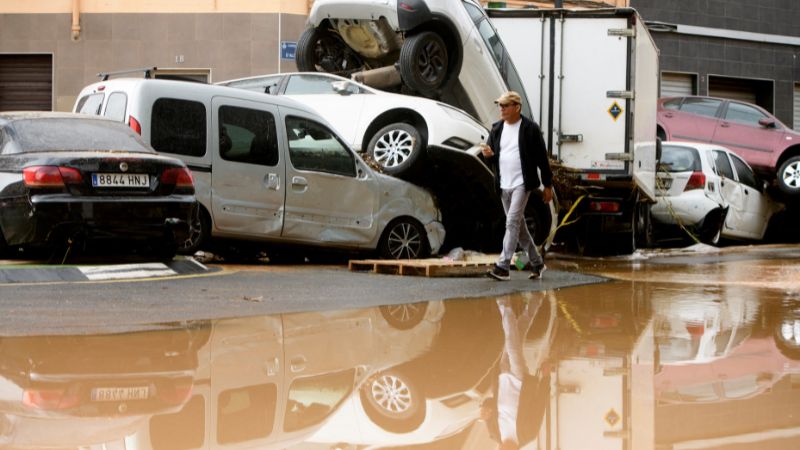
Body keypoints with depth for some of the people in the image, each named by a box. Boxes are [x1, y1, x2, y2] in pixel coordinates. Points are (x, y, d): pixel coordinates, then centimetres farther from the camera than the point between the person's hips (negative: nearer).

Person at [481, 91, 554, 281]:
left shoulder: (530, 128, -7)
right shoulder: (497, 129, 9)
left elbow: (542, 158, -4)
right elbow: (492, 159, 14)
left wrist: (548, 185, -4)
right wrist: (488, 155, -11)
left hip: (521, 184, -6)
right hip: (504, 185, 6)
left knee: (512, 222, -15)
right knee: (518, 225, 12)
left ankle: (502, 267, -19)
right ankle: (537, 263, 25)